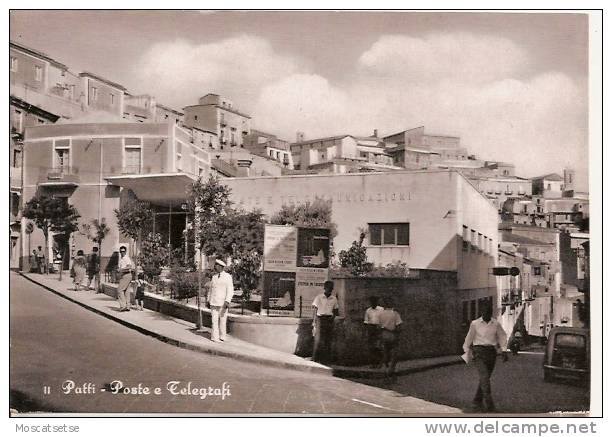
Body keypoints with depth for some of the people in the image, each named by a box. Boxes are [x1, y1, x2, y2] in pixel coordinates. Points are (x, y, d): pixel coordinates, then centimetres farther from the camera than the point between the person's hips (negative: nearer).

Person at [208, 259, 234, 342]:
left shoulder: (227, 276, -5)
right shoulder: (214, 277, 13)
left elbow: (230, 290, -11)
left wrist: (227, 301, -21)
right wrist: (209, 300, 14)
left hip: (223, 303, -4)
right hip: (214, 303, 4)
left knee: (222, 320, 1)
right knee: (214, 320, -1)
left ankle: (222, 336, 13)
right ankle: (215, 337, 1)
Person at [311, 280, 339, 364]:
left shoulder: (334, 299, 11)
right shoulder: (319, 298, 0)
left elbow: (335, 310, 19)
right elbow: (314, 309, -1)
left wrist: (333, 316, -1)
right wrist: (314, 320, -10)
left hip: (329, 320, 4)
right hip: (320, 319, -4)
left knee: (328, 340, 3)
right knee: (319, 339, -8)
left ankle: (326, 359, 9)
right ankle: (316, 358, -3)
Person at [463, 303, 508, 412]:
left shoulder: (496, 324, 5)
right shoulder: (475, 324, -2)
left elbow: (501, 337, 13)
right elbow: (469, 338, 6)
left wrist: (503, 351, 3)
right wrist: (467, 353, 9)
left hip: (491, 352, 4)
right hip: (479, 351, -3)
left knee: (485, 378, 8)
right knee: (484, 376, -17)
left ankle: (477, 400, 24)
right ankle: (488, 403, -20)